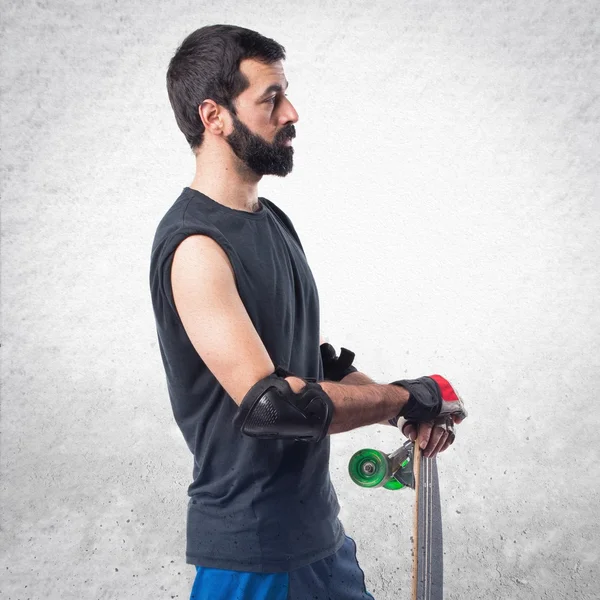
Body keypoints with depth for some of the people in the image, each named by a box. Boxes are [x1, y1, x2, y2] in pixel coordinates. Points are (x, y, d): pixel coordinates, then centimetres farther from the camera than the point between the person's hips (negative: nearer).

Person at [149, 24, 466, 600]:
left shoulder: (271, 220, 8)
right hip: (251, 549, -8)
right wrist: (407, 397, -17)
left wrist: (404, 412, 0)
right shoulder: (195, 246, -21)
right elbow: (268, 402, -29)